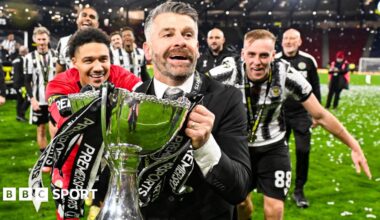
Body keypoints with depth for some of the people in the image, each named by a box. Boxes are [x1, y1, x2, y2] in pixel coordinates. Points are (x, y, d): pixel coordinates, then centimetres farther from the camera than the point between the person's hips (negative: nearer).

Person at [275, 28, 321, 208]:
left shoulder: (308, 61, -1)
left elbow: (315, 89, 6)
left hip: (302, 114, 0)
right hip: (279, 114, 0)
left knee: (303, 151, -4)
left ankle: (299, 191, 10)